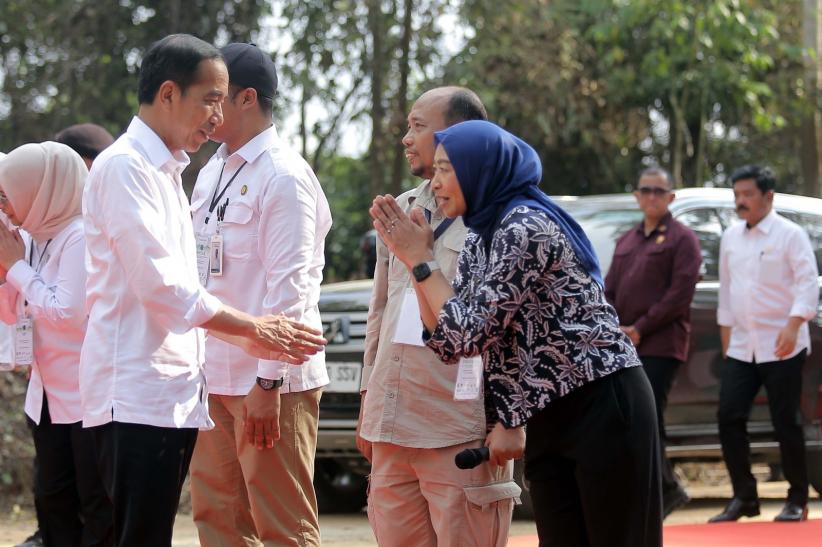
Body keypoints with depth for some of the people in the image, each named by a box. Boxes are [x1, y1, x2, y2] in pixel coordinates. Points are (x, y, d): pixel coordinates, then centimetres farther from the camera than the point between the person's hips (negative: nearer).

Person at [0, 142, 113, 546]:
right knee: (53, 502, 11)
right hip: (49, 398, 9)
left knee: (99, 511, -5)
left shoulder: (81, 236, -16)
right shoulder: (36, 238, 9)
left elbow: (68, 313, -25)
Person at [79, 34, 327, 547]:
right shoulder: (125, 167, -10)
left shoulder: (166, 173, 20)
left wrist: (252, 338, 16)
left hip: (172, 393, 9)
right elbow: (162, 286, -16)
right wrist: (254, 328, -8)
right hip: (137, 393, -9)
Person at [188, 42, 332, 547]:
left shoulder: (284, 176, -11)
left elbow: (289, 286, -16)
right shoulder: (211, 174, 15)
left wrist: (269, 381, -20)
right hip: (215, 375, 9)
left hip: (268, 382, -8)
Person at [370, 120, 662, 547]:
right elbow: (447, 335, 9)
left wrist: (420, 260, -8)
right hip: (546, 420, 9)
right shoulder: (480, 239, 11)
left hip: (604, 407, -9)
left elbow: (471, 334, -17)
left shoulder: (527, 227, -16)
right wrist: (409, 256, 1)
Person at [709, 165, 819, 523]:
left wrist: (793, 325, -26)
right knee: (729, 417, -2)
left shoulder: (790, 235, -7)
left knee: (786, 422, -3)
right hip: (741, 347, 6)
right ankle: (743, 497, 7)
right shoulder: (731, 238, 12)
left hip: (781, 346, -6)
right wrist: (726, 338, 17)